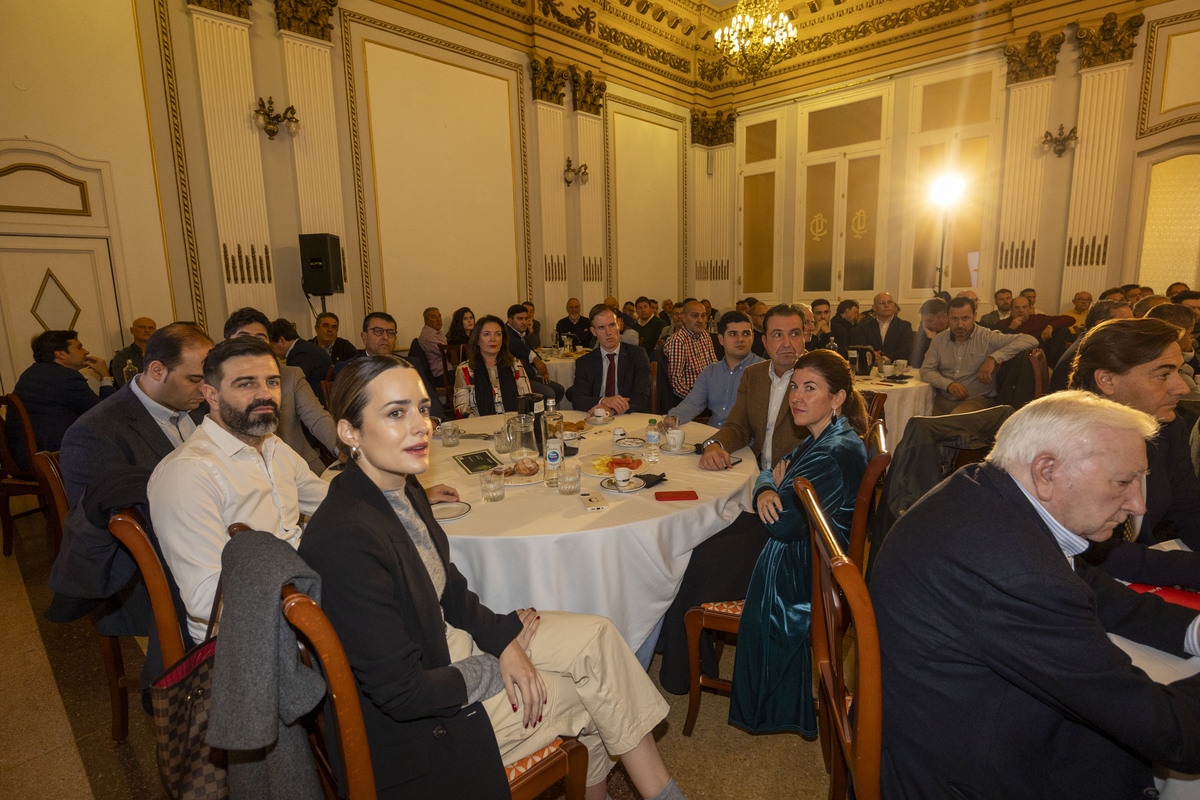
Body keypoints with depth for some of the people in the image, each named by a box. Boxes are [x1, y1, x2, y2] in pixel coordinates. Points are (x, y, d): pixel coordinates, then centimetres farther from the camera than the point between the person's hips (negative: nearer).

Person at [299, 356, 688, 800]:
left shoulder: (404, 489, -4)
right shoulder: (346, 538, -32)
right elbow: (400, 692, -26)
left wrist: (502, 637, -8)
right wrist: (497, 666, -13)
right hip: (414, 728, -7)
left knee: (596, 635, 0)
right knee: (590, 694, -2)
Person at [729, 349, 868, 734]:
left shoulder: (833, 453, -29)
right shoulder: (825, 437, 3)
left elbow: (784, 526, -28)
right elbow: (771, 472, 7)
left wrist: (780, 489, -9)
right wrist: (766, 491, -15)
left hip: (798, 573, -9)